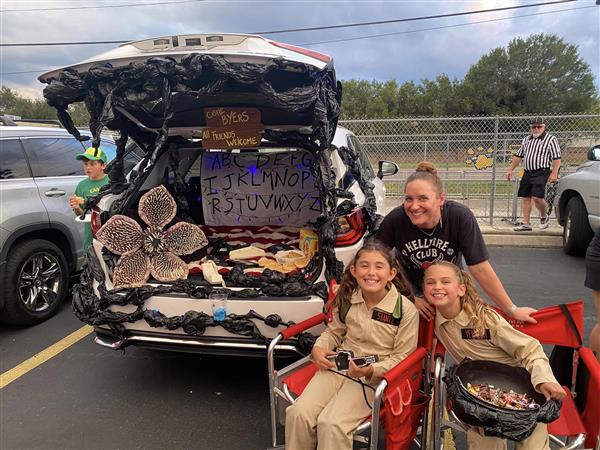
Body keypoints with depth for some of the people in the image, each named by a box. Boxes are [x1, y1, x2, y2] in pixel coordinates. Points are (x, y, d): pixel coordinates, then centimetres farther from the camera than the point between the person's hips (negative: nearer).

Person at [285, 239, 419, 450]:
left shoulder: (406, 309, -12)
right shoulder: (347, 298, 0)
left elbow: (402, 357, -6)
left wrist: (372, 370, -22)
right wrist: (319, 348, -4)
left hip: (375, 376, -4)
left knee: (331, 423, -24)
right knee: (298, 413, -15)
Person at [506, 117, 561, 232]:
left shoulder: (551, 139, -1)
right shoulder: (526, 139, 17)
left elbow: (557, 158, -6)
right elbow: (518, 155, 21)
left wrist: (554, 173, -16)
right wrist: (510, 169, 14)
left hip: (541, 172, -6)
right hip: (527, 172, 6)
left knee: (536, 197, -16)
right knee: (525, 198, 5)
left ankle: (544, 217, 12)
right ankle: (526, 224, 11)